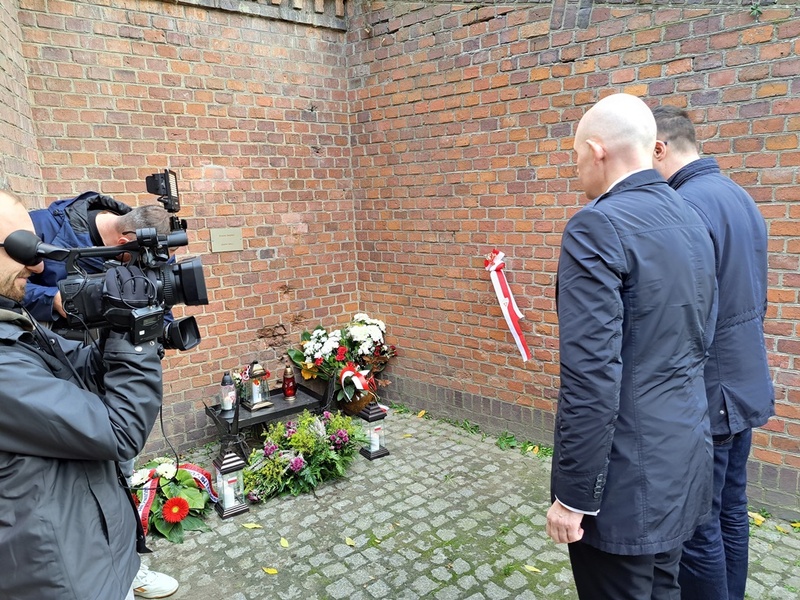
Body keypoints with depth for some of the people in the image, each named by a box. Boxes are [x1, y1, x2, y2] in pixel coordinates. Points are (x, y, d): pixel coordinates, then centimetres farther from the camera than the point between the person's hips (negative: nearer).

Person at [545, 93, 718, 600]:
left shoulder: (598, 225, -20)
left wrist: (573, 495, -16)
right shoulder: (691, 220, 7)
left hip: (629, 476, -8)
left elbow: (592, 378, -24)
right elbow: (700, 341, 14)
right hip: (685, 460, 8)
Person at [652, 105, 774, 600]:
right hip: (747, 386, 10)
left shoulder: (683, 208, -21)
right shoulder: (742, 197, 10)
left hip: (705, 396, -10)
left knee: (697, 526, 5)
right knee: (731, 511, 21)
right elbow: (756, 300, 17)